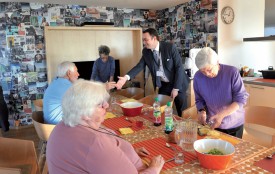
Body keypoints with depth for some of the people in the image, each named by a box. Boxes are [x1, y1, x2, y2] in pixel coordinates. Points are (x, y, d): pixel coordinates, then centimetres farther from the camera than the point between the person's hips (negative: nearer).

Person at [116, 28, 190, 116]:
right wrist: (126, 77, -24)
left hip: (177, 84, -3)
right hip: (163, 85, 3)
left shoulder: (170, 47, -18)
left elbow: (179, 67, -16)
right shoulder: (146, 51, -5)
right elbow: (139, 66, -7)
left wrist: (175, 88, -17)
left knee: (182, 113, 5)